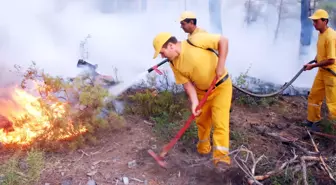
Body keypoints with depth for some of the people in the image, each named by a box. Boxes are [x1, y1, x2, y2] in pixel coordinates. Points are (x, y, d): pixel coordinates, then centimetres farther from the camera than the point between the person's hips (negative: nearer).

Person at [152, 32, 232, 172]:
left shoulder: (195, 41, -25)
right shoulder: (174, 64, -8)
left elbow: (223, 41, -21)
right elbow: (187, 83, -7)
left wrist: (220, 65, -27)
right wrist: (194, 102, -20)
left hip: (221, 85, -5)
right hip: (202, 91, 5)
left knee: (220, 120, -13)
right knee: (202, 121, 13)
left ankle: (221, 156, -8)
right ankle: (204, 148, 35)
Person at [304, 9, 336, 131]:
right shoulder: (321, 33, 5)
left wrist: (313, 66, -18)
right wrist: (315, 59, 4)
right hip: (322, 71, 9)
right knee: (313, 96, 17)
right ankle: (313, 120, 32)